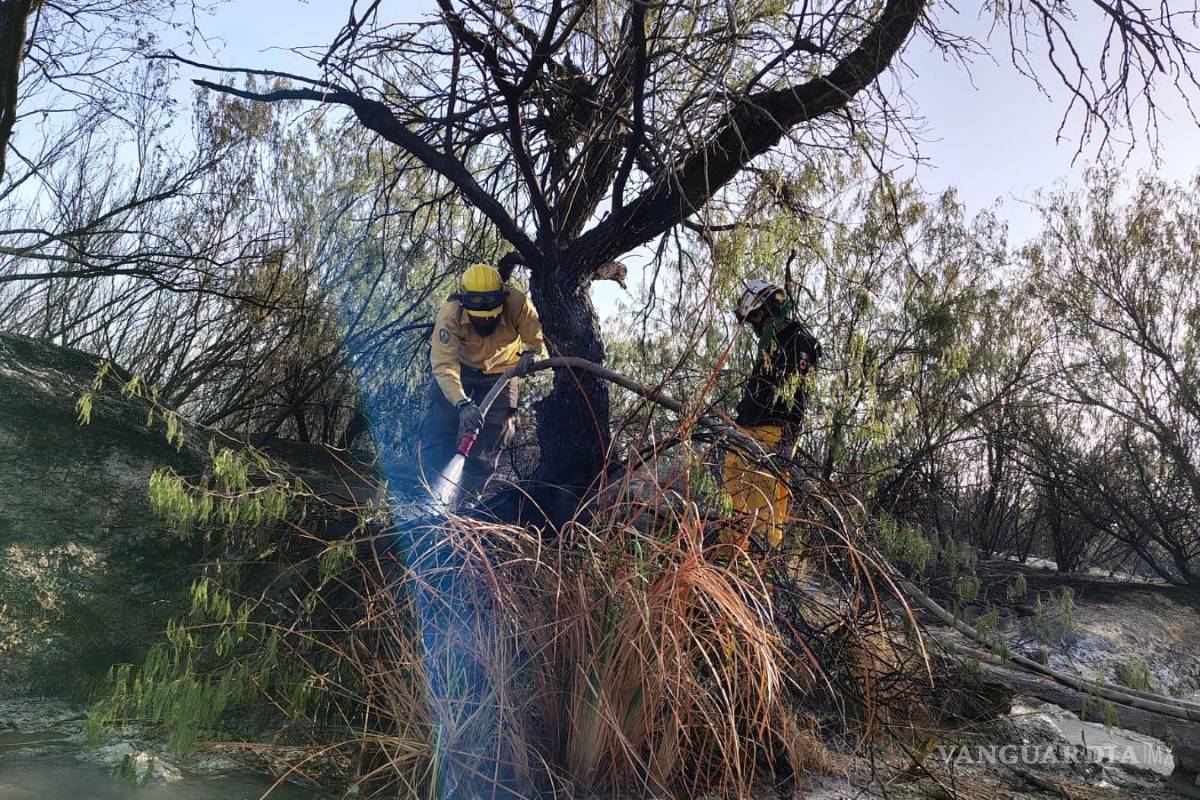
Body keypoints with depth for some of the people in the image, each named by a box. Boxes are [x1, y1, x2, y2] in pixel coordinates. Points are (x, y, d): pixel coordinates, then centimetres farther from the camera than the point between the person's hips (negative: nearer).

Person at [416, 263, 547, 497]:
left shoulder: (518, 305, -33)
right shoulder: (450, 313, -35)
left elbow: (538, 342, -24)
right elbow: (444, 365, -40)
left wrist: (532, 354, -49)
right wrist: (463, 404, -54)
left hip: (500, 373, 1)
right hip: (459, 368, -1)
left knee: (491, 438, -5)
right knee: (438, 429, -11)